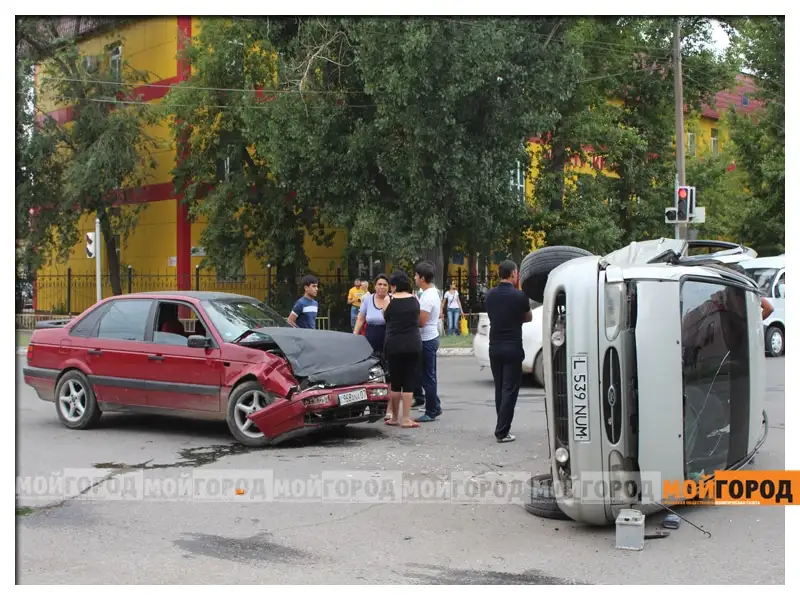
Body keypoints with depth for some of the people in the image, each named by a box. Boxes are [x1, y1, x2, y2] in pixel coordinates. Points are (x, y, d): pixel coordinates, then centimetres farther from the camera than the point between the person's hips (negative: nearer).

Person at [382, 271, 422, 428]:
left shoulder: (388, 300, -4)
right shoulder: (415, 300, 3)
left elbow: (386, 318, 8)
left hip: (394, 344, -1)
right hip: (413, 343, 1)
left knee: (395, 381, 7)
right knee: (409, 381, 3)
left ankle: (394, 417, 15)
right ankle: (406, 419, 1)